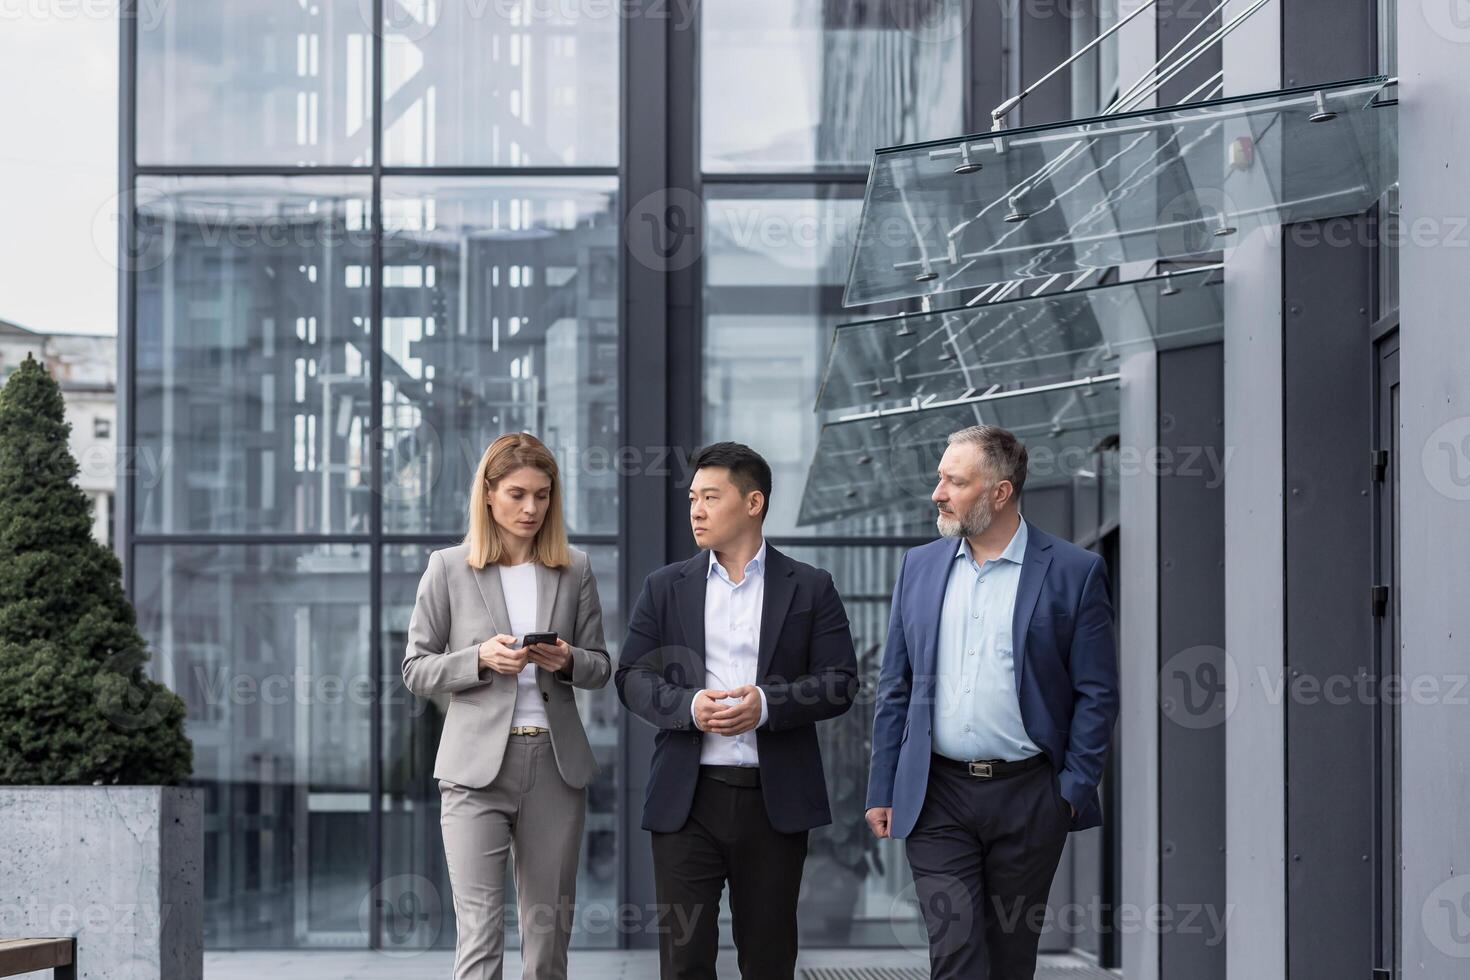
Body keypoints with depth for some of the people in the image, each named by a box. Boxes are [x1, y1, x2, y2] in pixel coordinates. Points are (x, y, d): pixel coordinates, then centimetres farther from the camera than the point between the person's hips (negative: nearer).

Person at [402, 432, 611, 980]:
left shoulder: (574, 570, 8)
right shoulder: (449, 569, 2)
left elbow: (600, 666, 12)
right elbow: (416, 670, 3)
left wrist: (567, 661, -10)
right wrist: (481, 658, -14)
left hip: (555, 764, 3)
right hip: (478, 768, -3)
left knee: (549, 933, 7)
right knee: (480, 936, -9)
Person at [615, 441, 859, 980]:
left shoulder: (810, 588, 5)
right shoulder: (664, 587, 9)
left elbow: (840, 682, -1)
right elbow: (633, 677, 4)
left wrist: (768, 704, -17)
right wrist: (689, 706, -15)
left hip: (775, 800, -1)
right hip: (686, 799, 1)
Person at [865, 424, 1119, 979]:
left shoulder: (1073, 573, -3)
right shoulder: (920, 566, 8)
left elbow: (1097, 694, -2)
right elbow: (895, 689, 11)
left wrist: (1075, 789, -7)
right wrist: (883, 791, 7)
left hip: (1028, 800, -2)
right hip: (937, 798, 2)